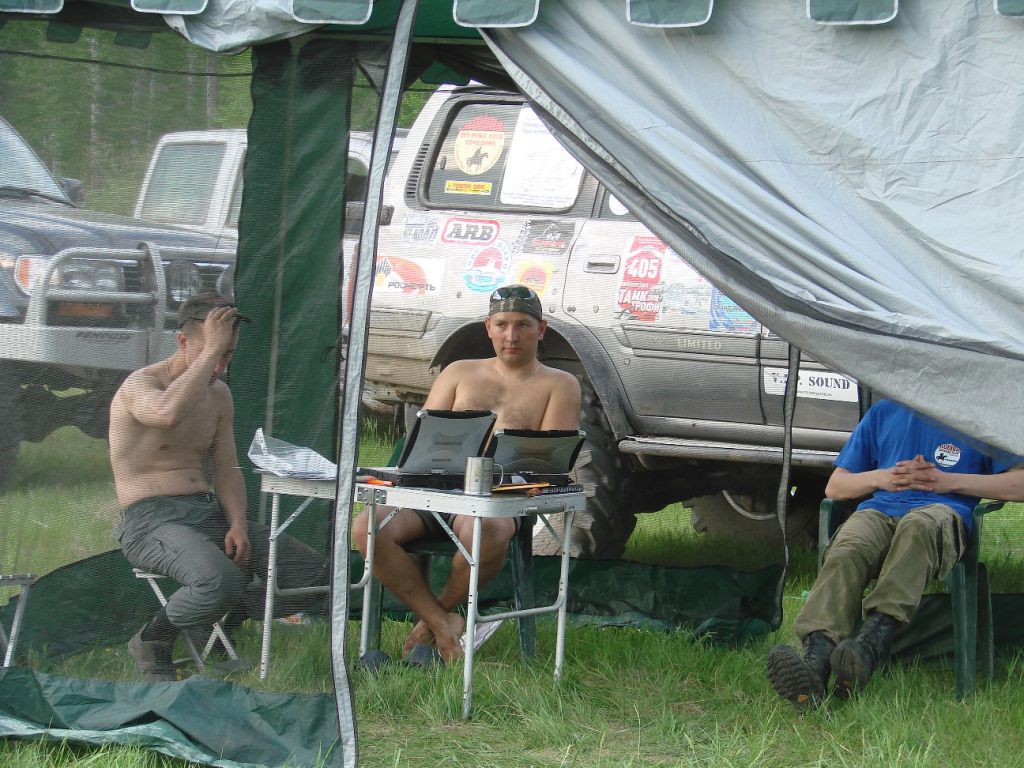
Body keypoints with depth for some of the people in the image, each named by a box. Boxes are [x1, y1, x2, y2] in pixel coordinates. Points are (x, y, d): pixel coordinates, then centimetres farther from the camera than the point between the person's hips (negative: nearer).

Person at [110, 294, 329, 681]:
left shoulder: (218, 394, 16)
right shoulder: (141, 385, -9)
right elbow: (169, 414, -34)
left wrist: (238, 526, -2)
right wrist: (210, 350, -26)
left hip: (210, 514, 8)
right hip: (151, 520, -8)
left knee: (313, 573, -4)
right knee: (221, 580, -38)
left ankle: (219, 618, 15)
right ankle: (150, 641, -9)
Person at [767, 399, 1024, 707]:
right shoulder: (883, 412, 29)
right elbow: (834, 487, 29)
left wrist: (950, 481, 1)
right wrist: (880, 477, 8)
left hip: (942, 511, -3)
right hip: (879, 511, 3)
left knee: (918, 527, -41)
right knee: (845, 554, -34)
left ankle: (871, 643, -55)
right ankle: (815, 660, -55)